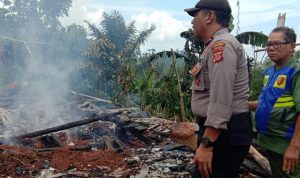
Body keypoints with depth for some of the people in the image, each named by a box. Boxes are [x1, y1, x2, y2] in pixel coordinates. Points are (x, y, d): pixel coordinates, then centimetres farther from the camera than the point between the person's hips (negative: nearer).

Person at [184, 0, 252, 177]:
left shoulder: (221, 44, -16)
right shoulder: (216, 46, 19)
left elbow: (221, 100, -25)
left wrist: (206, 144, -25)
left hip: (225, 134, -11)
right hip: (220, 131, 11)